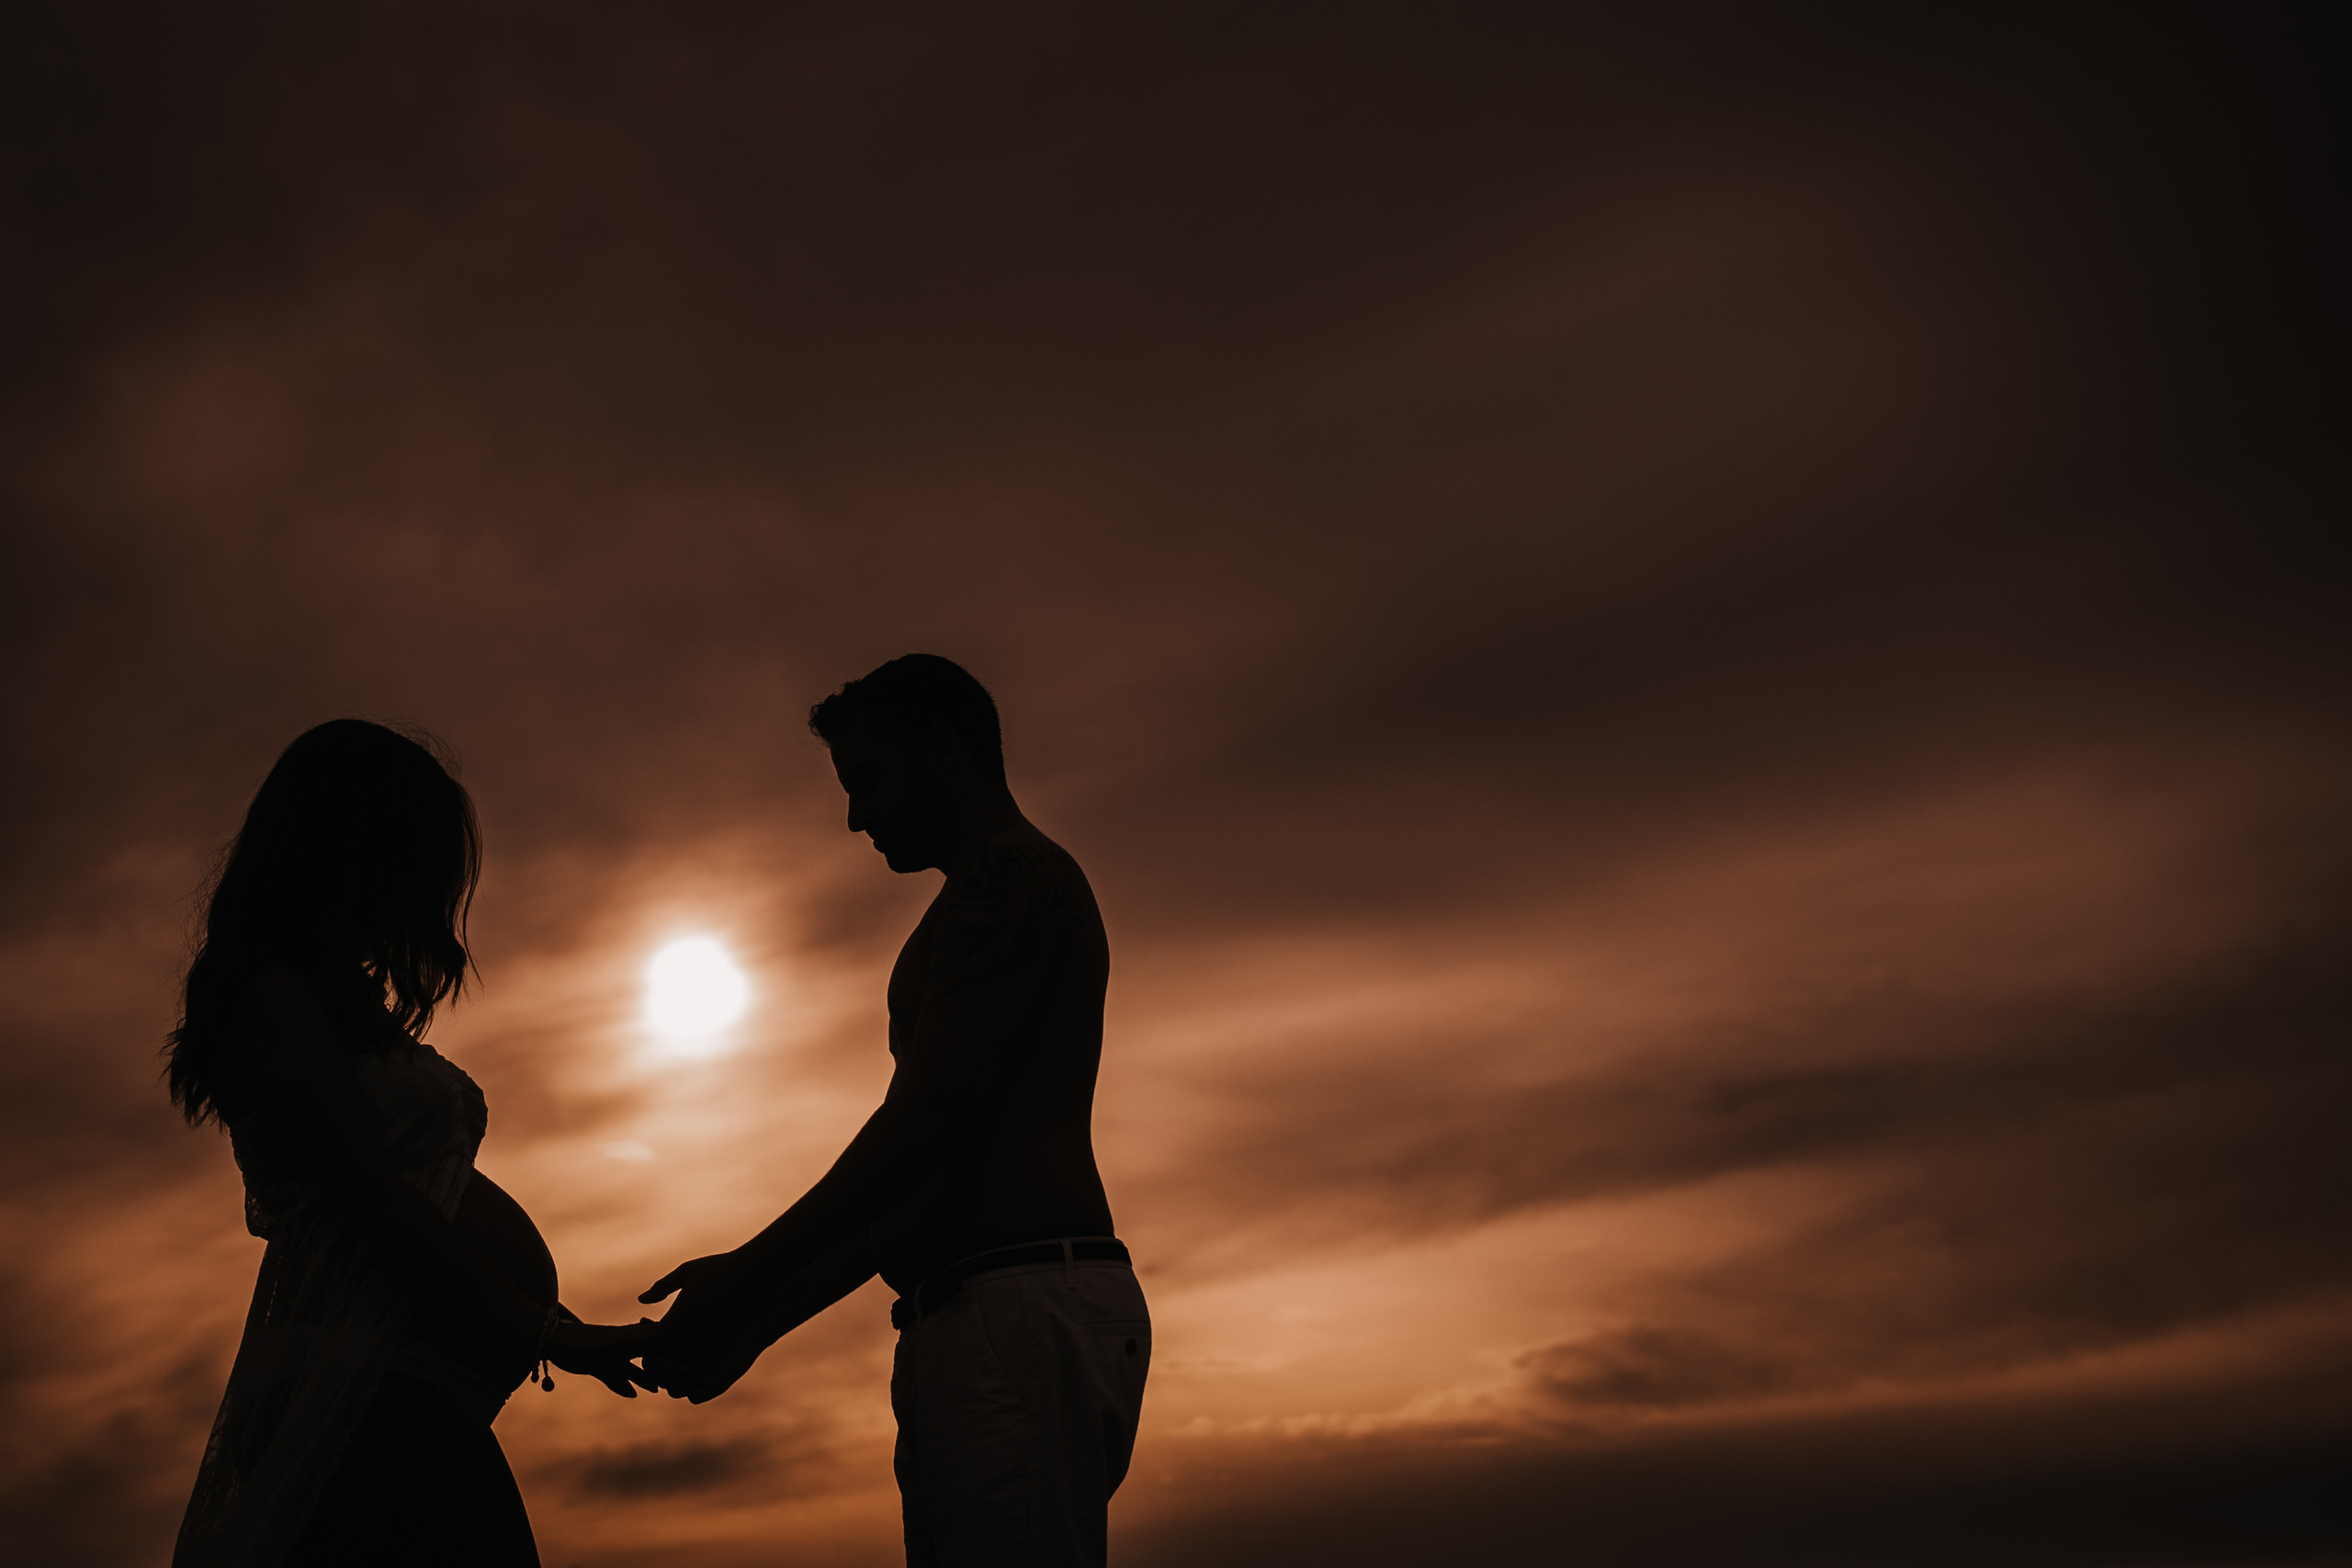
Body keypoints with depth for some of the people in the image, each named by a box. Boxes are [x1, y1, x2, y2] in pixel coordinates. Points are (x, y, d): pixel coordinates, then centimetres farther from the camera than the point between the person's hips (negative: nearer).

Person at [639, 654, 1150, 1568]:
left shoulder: (1006, 874, -1)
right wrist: (755, 1327, 21)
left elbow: (928, 1118, -12)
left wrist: (746, 1279, -6)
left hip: (1023, 1311, -10)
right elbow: (936, 1181, 26)